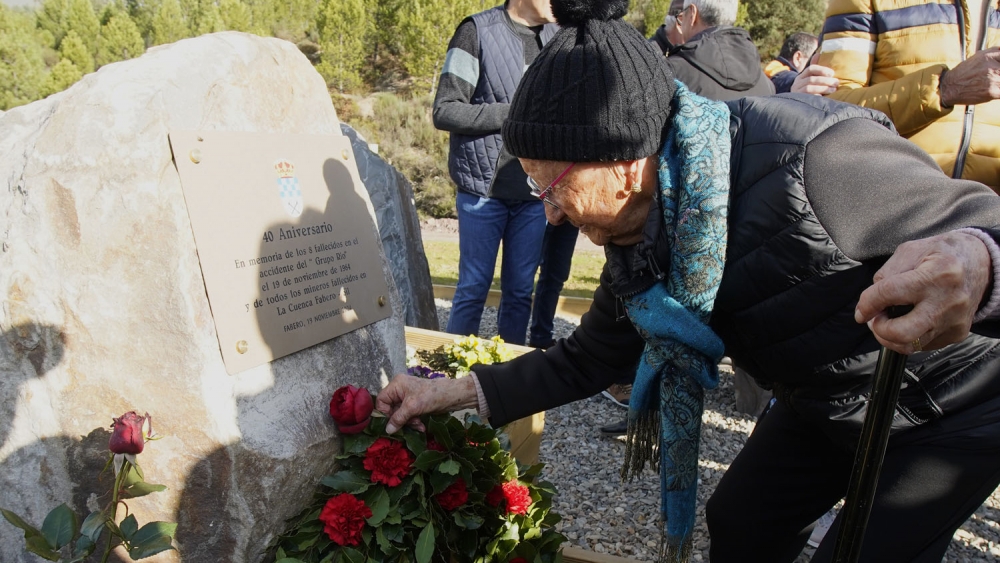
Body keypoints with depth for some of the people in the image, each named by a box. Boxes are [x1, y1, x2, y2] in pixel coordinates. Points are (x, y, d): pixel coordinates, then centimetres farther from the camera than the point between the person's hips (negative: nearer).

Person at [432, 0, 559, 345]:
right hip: (484, 188, -4)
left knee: (519, 291, 11)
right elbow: (445, 111, -10)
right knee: (473, 289, 5)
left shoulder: (556, 38, 9)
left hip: (534, 193, 4)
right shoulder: (478, 31, -5)